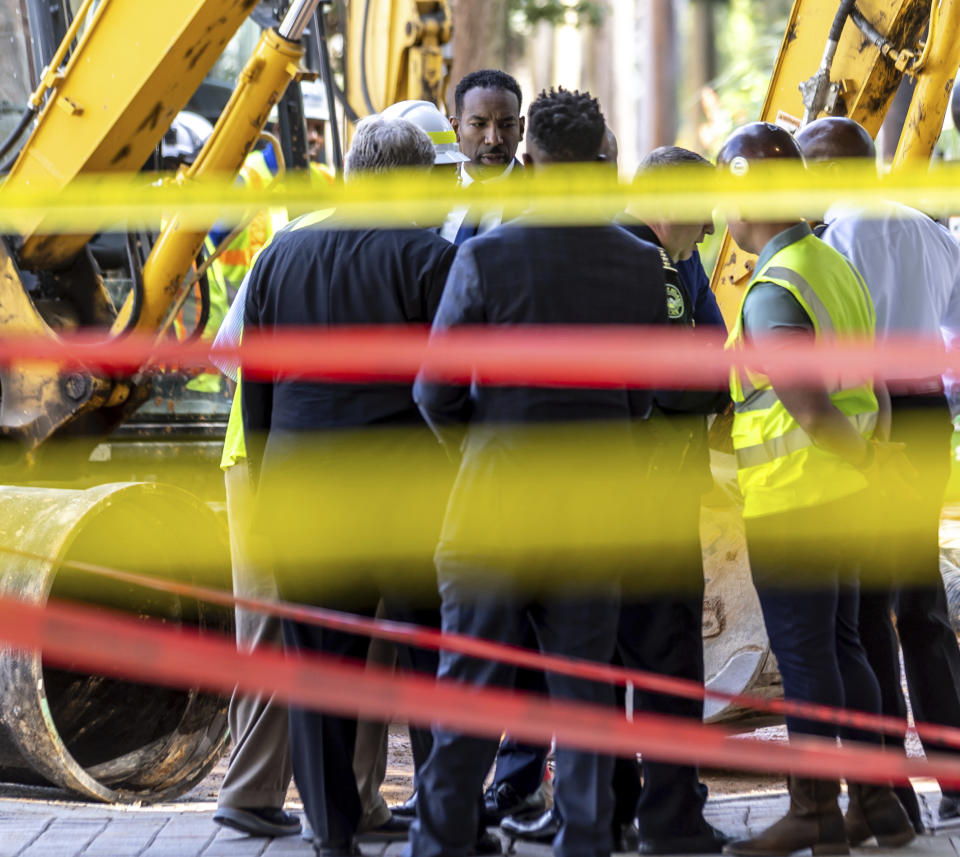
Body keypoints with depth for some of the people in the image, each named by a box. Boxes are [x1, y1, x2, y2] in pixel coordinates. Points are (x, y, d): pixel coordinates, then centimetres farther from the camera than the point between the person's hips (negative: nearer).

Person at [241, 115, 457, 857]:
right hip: (407, 484, -3)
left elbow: (254, 387, 11)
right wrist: (463, 488, 1)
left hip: (300, 486, 4)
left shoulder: (278, 256, 7)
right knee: (432, 662, 6)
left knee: (319, 661, 8)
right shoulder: (428, 258, -7)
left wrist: (264, 490, 18)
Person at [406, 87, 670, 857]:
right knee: (584, 689, 10)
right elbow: (643, 394, 8)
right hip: (596, 500, 3)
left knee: (470, 682, 5)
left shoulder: (486, 257, -11)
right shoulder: (642, 265, -1)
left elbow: (436, 391, -6)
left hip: (497, 497, -3)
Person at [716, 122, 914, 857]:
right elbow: (867, 384, 9)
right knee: (841, 644, 16)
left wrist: (857, 450, -8)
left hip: (791, 498, -9)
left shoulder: (771, 292, -18)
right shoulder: (836, 266, 9)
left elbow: (810, 410, -23)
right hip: (846, 493, 9)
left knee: (804, 654, 0)